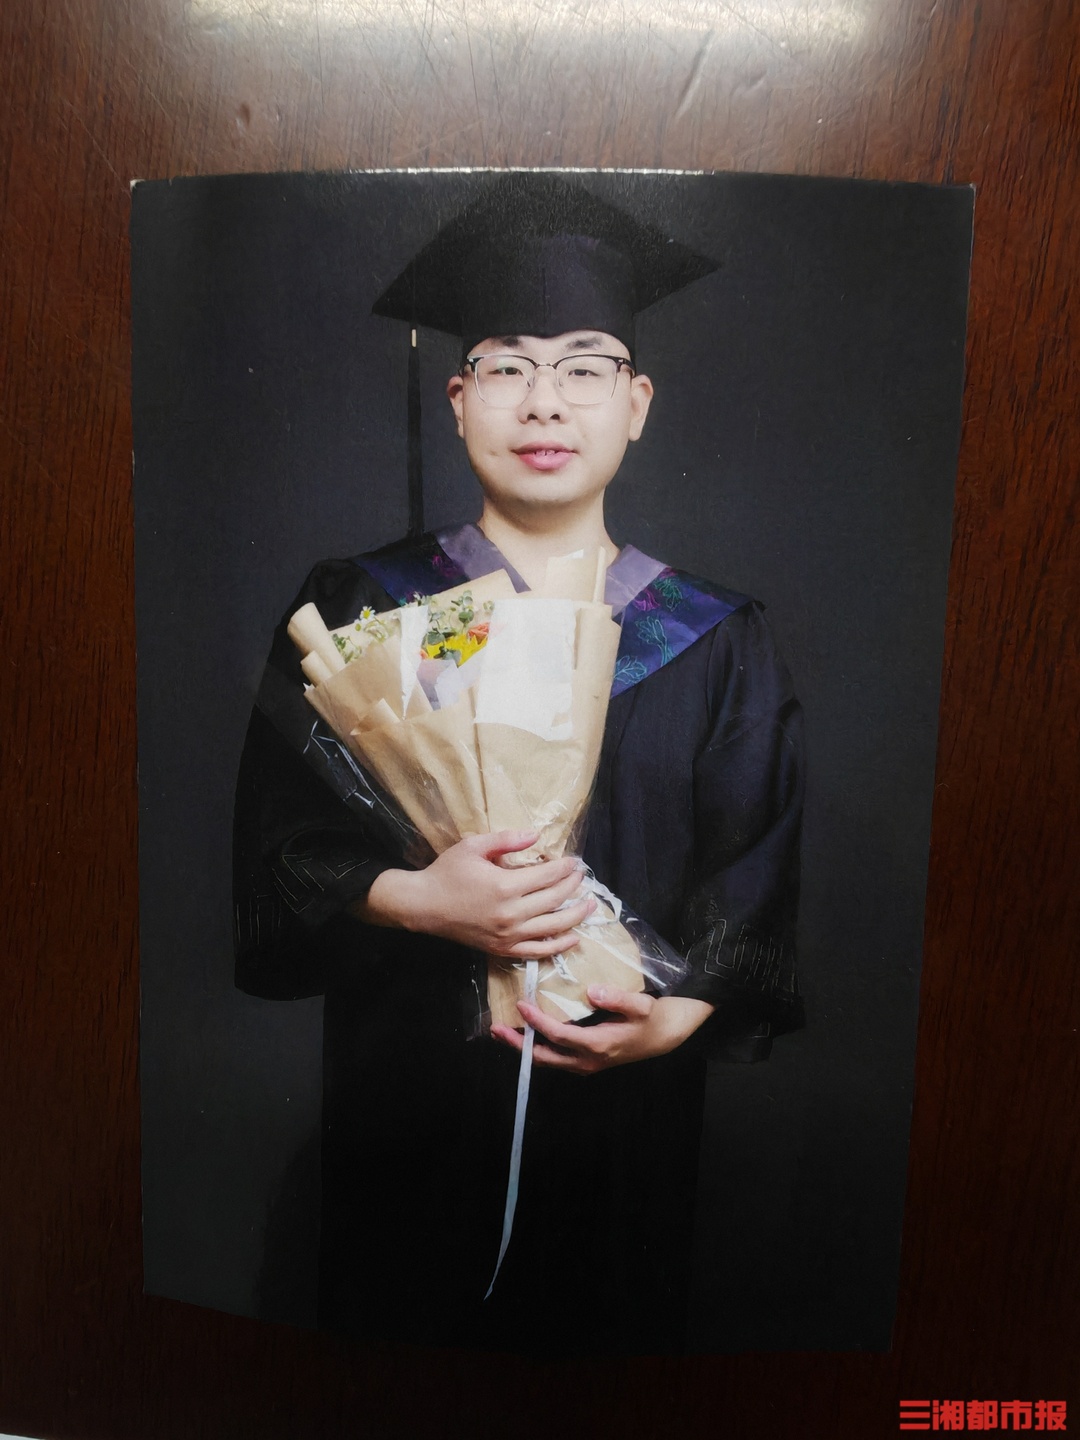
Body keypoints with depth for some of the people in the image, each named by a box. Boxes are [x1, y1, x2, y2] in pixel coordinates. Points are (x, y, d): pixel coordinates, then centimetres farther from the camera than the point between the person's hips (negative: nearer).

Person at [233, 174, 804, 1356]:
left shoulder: (716, 648, -1)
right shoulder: (356, 612, -3)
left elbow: (758, 885, 0)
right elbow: (280, 839, -5)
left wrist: (677, 1016, -16)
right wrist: (412, 898, -23)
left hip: (624, 1103, 1)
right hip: (404, 1098, 0)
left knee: (605, 1340, 18)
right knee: (400, 1326, 17)